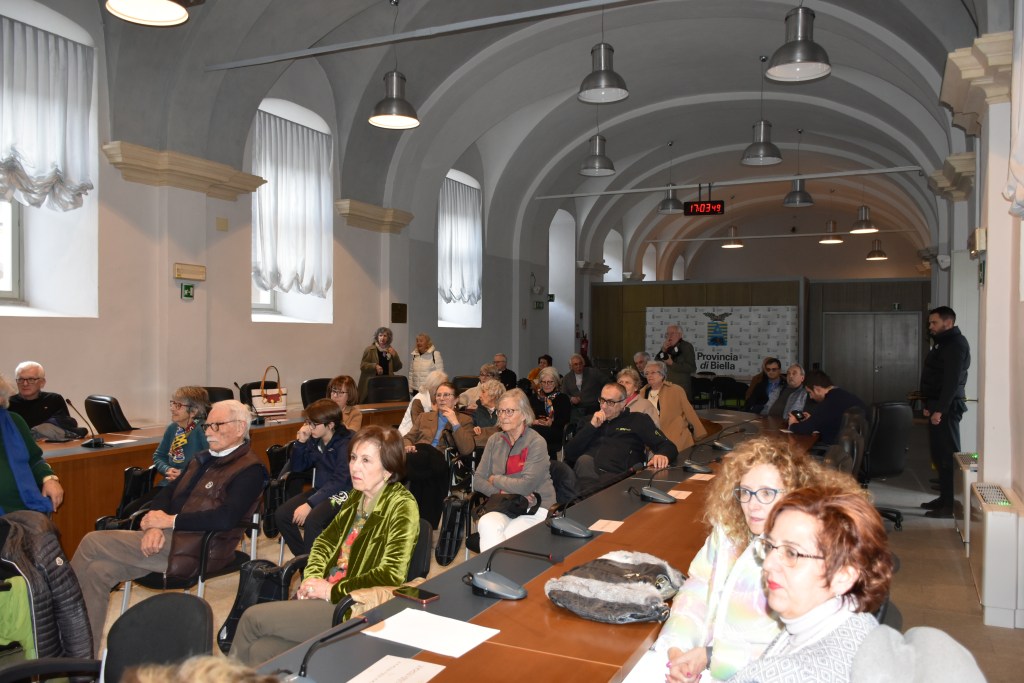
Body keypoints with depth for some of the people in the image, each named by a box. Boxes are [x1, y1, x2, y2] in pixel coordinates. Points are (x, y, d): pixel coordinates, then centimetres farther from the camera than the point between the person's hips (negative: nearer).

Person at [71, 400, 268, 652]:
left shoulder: (250, 469, -8)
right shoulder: (203, 459, 20)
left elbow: (226, 518, -21)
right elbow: (167, 493, 15)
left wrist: (170, 520, -15)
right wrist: (154, 525, -7)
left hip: (193, 550, -8)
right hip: (168, 537, 8)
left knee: (92, 542, -9)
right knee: (98, 571, -10)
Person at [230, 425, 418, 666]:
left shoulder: (402, 506, -13)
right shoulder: (357, 496, 10)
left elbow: (392, 574, -21)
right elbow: (325, 541, 17)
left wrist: (333, 590, -15)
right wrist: (312, 578, -2)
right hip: (327, 593, 6)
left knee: (253, 617, -9)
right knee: (260, 652, -14)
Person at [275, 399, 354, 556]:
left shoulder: (346, 443, -18)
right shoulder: (314, 441, 4)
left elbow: (339, 481, -24)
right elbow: (297, 468, 11)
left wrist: (310, 504, -29)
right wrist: (300, 442, -5)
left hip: (341, 494, -8)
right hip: (320, 490, 8)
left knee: (311, 520, -32)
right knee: (281, 514, -9)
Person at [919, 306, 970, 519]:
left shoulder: (956, 344, -14)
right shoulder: (944, 343, 18)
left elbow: (952, 380, -21)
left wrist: (940, 410, -23)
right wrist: (930, 405, 18)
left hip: (947, 408, -10)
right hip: (939, 406, 10)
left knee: (948, 455, -8)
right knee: (939, 454, 13)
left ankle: (951, 505, -5)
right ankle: (944, 498, 21)